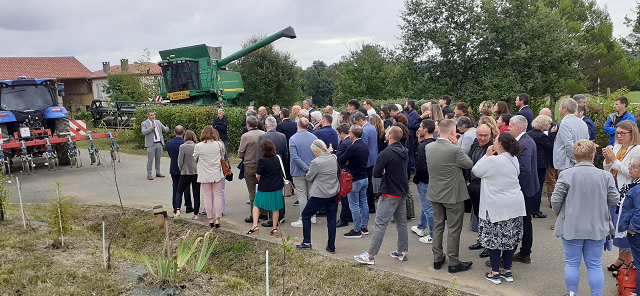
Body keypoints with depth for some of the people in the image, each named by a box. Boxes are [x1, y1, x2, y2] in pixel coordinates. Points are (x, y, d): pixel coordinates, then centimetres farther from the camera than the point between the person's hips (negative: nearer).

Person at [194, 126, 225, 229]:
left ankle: (210, 219, 13)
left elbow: (195, 158, 4)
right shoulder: (219, 144, -8)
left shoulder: (198, 146, -10)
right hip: (217, 174, 1)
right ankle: (217, 220, 5)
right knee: (217, 196, 5)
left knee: (208, 196, 8)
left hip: (204, 175, 0)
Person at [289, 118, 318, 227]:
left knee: (302, 196, 1)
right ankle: (312, 216, 25)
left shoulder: (293, 139, -13)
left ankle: (302, 219, 7)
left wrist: (306, 168, -17)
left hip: (299, 172, -4)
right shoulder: (314, 137, -1)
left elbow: (295, 157, -20)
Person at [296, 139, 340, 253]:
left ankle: (306, 242, 16)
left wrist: (309, 172, 15)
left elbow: (309, 178, -6)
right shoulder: (333, 158, 2)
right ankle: (331, 247, 17)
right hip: (334, 194, 6)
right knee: (331, 220, 12)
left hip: (320, 195, -6)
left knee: (306, 215, 12)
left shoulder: (316, 162, -17)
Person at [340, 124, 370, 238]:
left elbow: (340, 161, -16)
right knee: (363, 203, 16)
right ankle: (365, 227, 25)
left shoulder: (352, 148, -22)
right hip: (364, 178, 9)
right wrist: (349, 162, 1)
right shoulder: (365, 146, 6)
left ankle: (356, 230, 7)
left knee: (354, 205, 0)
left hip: (354, 180, -9)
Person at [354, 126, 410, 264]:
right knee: (401, 222, 15)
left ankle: (371, 255, -3)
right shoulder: (404, 152, 7)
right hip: (403, 192, 8)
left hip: (390, 194, -8)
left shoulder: (387, 153, -18)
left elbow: (376, 173, -16)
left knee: (381, 224, -6)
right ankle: (401, 252, 25)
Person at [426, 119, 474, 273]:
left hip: (435, 194, 6)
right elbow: (469, 164, -7)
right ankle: (454, 263, 16)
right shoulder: (455, 150, -23)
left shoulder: (428, 147, -3)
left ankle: (437, 259, 27)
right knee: (454, 230, 6)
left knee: (437, 226, 17)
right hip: (453, 195, -6)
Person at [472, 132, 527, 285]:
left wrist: (487, 155, 1)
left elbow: (476, 171, -5)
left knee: (493, 238, 3)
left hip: (496, 207, -7)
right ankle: (507, 271, 21)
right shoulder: (514, 159, 6)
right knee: (510, 238, 12)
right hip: (515, 205, 7)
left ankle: (495, 273, 8)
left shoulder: (492, 160, -17)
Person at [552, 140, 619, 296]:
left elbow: (556, 199, -11)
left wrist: (557, 212, 9)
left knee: (572, 263, 12)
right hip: (597, 228, 2)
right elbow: (614, 199, 1)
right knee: (595, 265, 12)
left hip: (572, 227, -2)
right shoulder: (605, 176, -7)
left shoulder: (566, 175, -13)